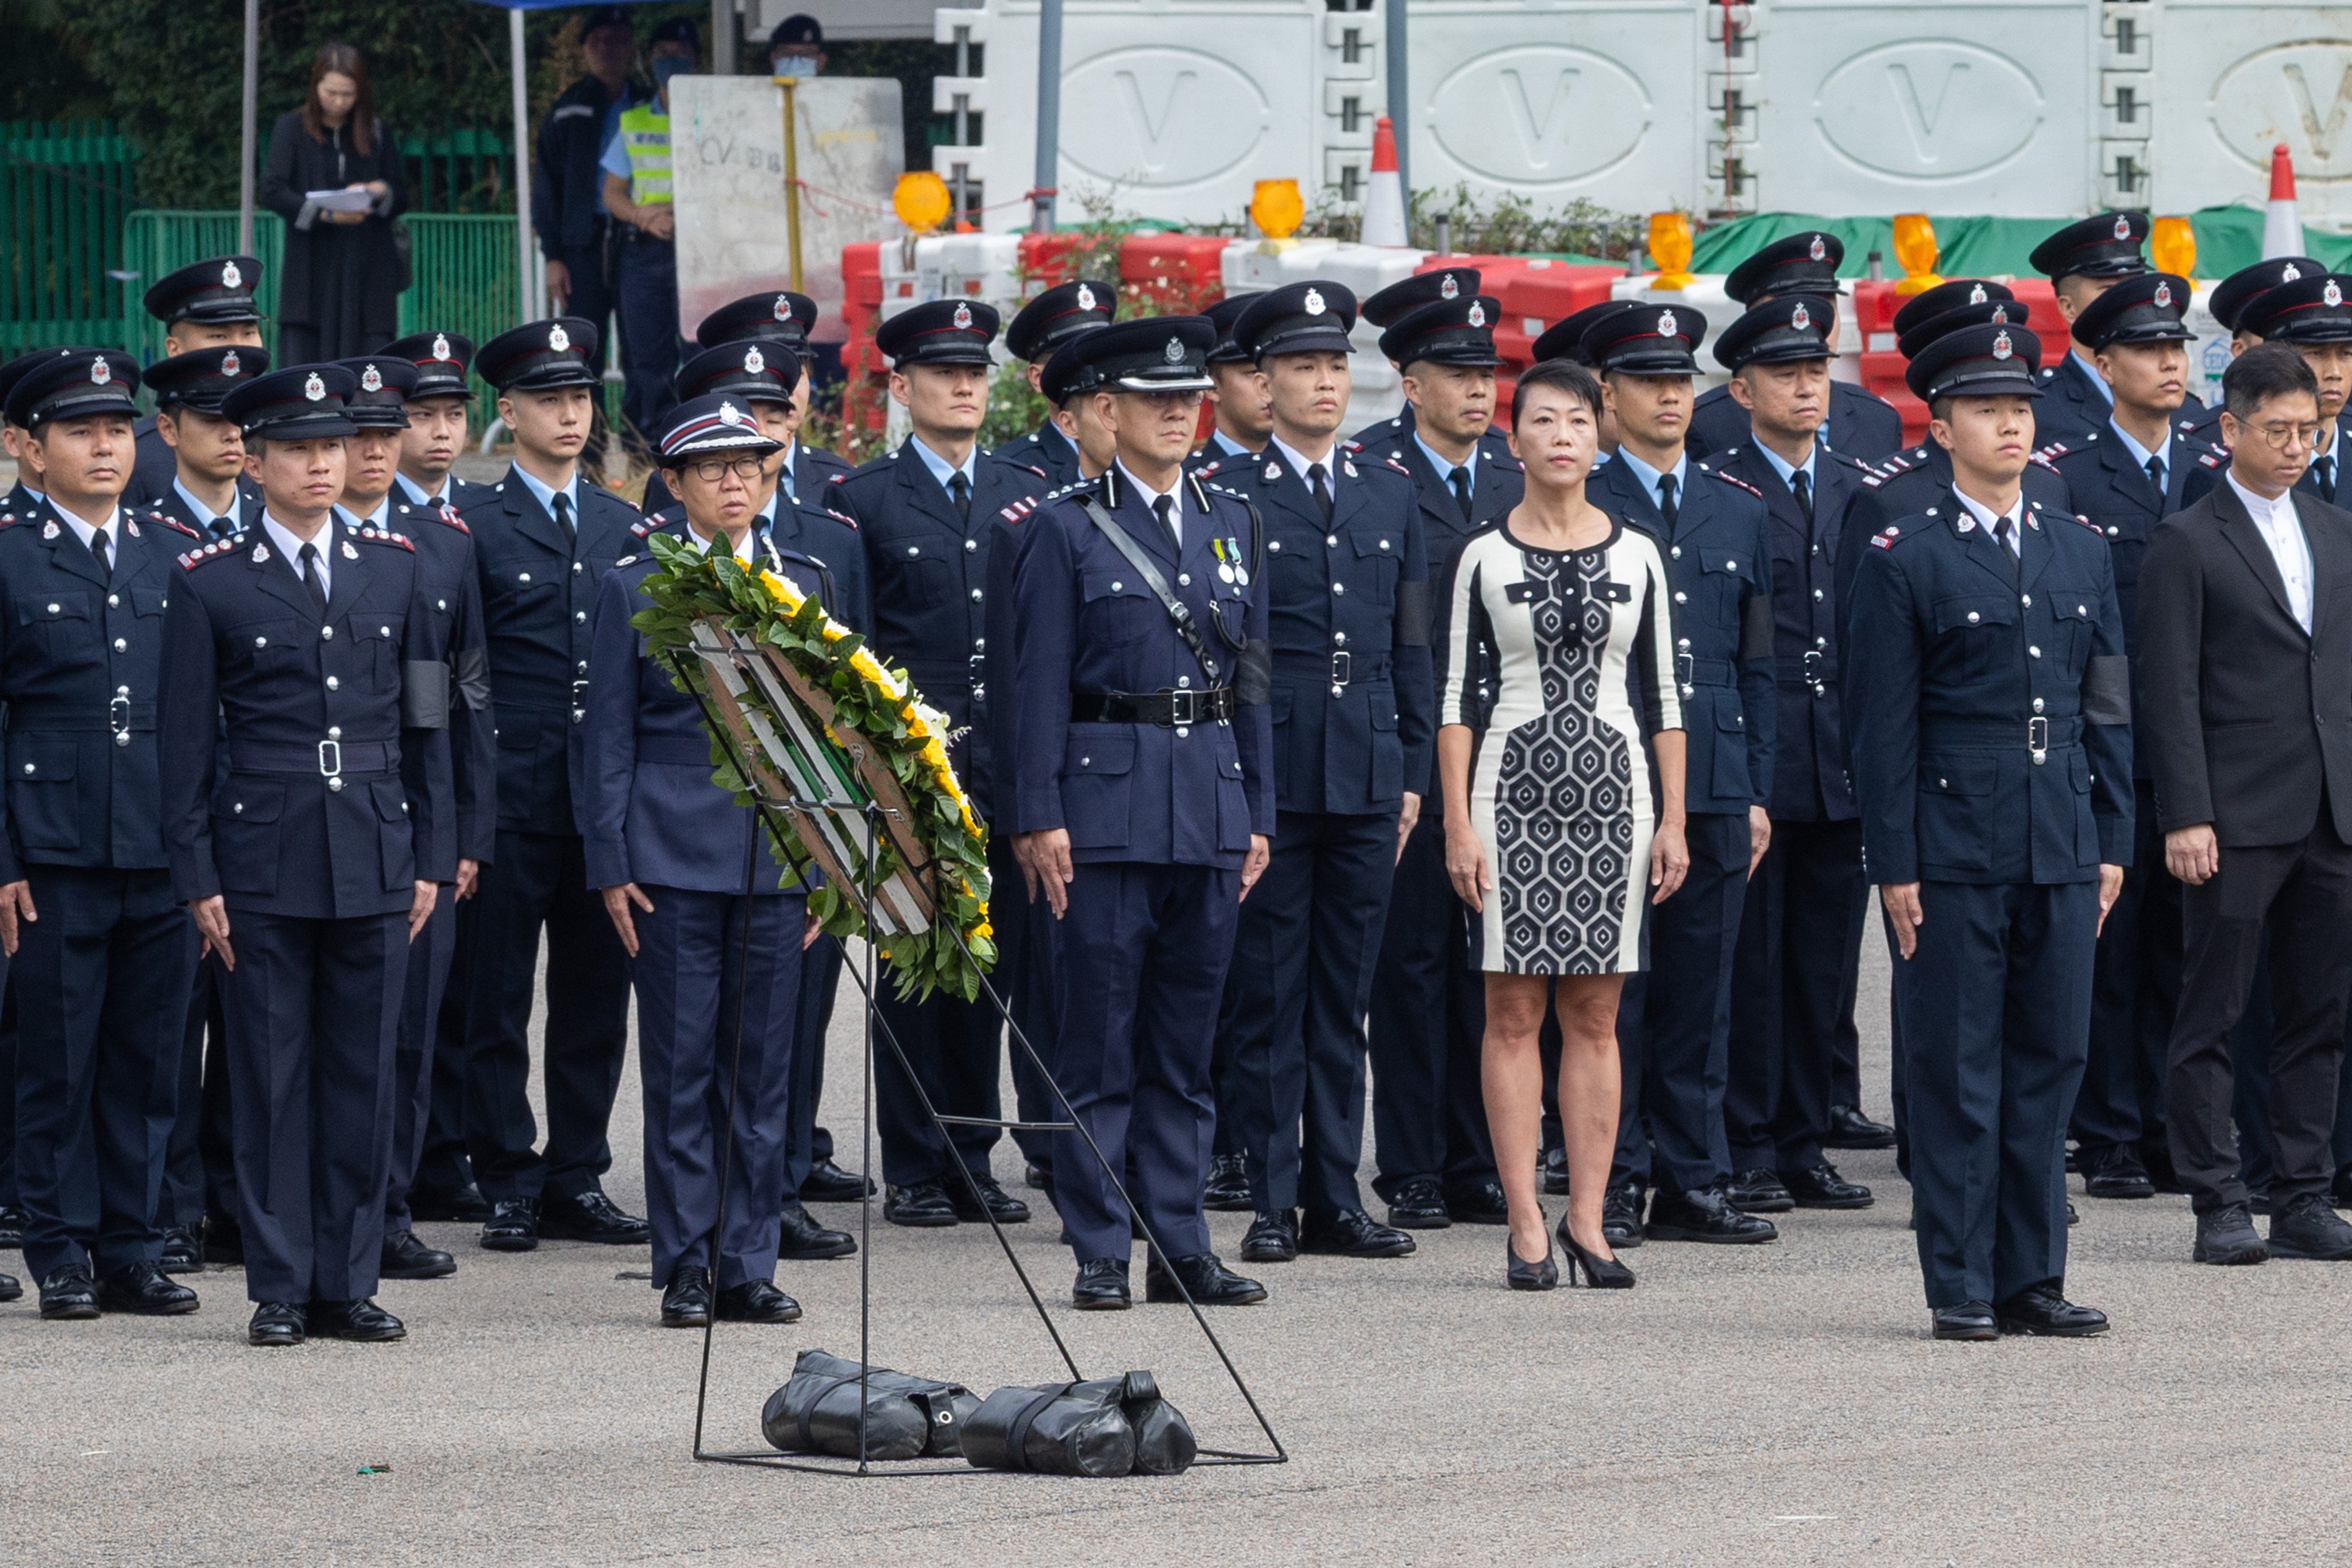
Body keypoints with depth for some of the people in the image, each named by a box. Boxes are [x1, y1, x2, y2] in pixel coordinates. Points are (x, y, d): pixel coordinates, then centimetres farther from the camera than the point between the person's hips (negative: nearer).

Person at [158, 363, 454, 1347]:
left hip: (375, 855, 3)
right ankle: (280, 1289, 5)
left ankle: (348, 1283, 10)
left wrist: (429, 857, 7)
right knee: (271, 1075, 0)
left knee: (364, 1071, 4)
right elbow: (186, 739, 0)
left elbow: (425, 721, 12)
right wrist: (198, 877, -5)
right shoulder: (210, 583, 0)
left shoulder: (395, 571, 9)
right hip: (263, 860, -3)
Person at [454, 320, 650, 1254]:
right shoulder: (473, 530, -1)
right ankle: (509, 1186, 6)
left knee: (597, 996, 7)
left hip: (610, 793, 4)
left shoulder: (625, 528, 14)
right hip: (512, 794, -4)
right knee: (496, 997, 0)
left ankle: (580, 1182, 14)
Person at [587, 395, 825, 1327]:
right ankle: (687, 1271, 4)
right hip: (674, 854, -3)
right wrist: (611, 865, -5)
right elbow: (609, 733, 2)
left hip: (777, 854, 3)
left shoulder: (803, 583, 11)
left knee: (764, 1066, 3)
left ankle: (749, 1267, 9)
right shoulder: (634, 587, 3)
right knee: (681, 1067, -1)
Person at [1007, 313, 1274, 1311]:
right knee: (1100, 1040, -3)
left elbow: (1250, 678, 15)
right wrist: (1039, 818, -10)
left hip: (1212, 805, 4)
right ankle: (1101, 1254, 2)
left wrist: (1257, 815, 10)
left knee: (1187, 1040, 7)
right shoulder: (1065, 529, -1)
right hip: (1106, 802, -4)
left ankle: (1179, 1246, 11)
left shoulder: (1232, 527, 14)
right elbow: (1041, 683, -4)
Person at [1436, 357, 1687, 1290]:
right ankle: (1525, 1228, 1)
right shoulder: (1485, 558, 2)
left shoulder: (1636, 557, 7)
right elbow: (1458, 698, 1)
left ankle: (1587, 1221, 6)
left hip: (1612, 791, 2)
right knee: (1514, 1012, -1)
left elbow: (1661, 698, 9)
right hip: (1514, 789, -2)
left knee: (1595, 1016, 3)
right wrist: (1458, 824, -5)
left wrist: (1673, 820, 4)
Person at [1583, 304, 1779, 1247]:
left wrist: (1756, 793, 9)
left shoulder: (1740, 514, 14)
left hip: (1714, 789, 4)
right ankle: (1612, 1186, 4)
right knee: (1610, 993, -1)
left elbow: (1757, 667, 15)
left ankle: (1694, 1183, 10)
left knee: (1702, 992, 5)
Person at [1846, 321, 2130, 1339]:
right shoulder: (1906, 560, -2)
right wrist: (1895, 864, -9)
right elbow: (1883, 723, -4)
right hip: (1955, 855, -5)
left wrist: (2112, 841, 9)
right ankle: (1960, 1286, 3)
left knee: (2050, 1062, 6)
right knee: (1956, 1069, -1)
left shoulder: (2081, 553, 13)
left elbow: (2107, 709, 15)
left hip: (2062, 852, 5)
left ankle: (2031, 1280, 13)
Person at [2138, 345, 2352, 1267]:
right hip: (2237, 816, -6)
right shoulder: (2188, 544, -3)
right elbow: (2171, 693, -7)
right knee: (2212, 1017, -2)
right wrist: (2186, 817, -14)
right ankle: (2217, 1207, 0)